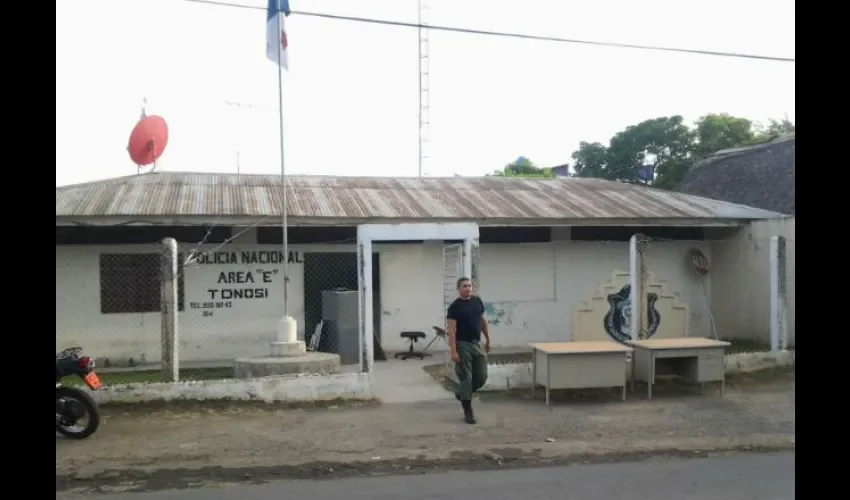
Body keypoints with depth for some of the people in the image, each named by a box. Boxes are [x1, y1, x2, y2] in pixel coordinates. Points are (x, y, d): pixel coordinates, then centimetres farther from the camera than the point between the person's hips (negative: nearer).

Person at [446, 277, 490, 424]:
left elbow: (483, 320, 17)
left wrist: (488, 339, 17)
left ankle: (462, 393, 29)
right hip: (463, 345, -6)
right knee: (466, 378, -3)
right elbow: (452, 329, -16)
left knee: (481, 377, 4)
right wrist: (453, 351, -22)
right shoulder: (455, 306, -12)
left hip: (477, 344, 6)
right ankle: (468, 411, 5)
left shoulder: (477, 301, 7)